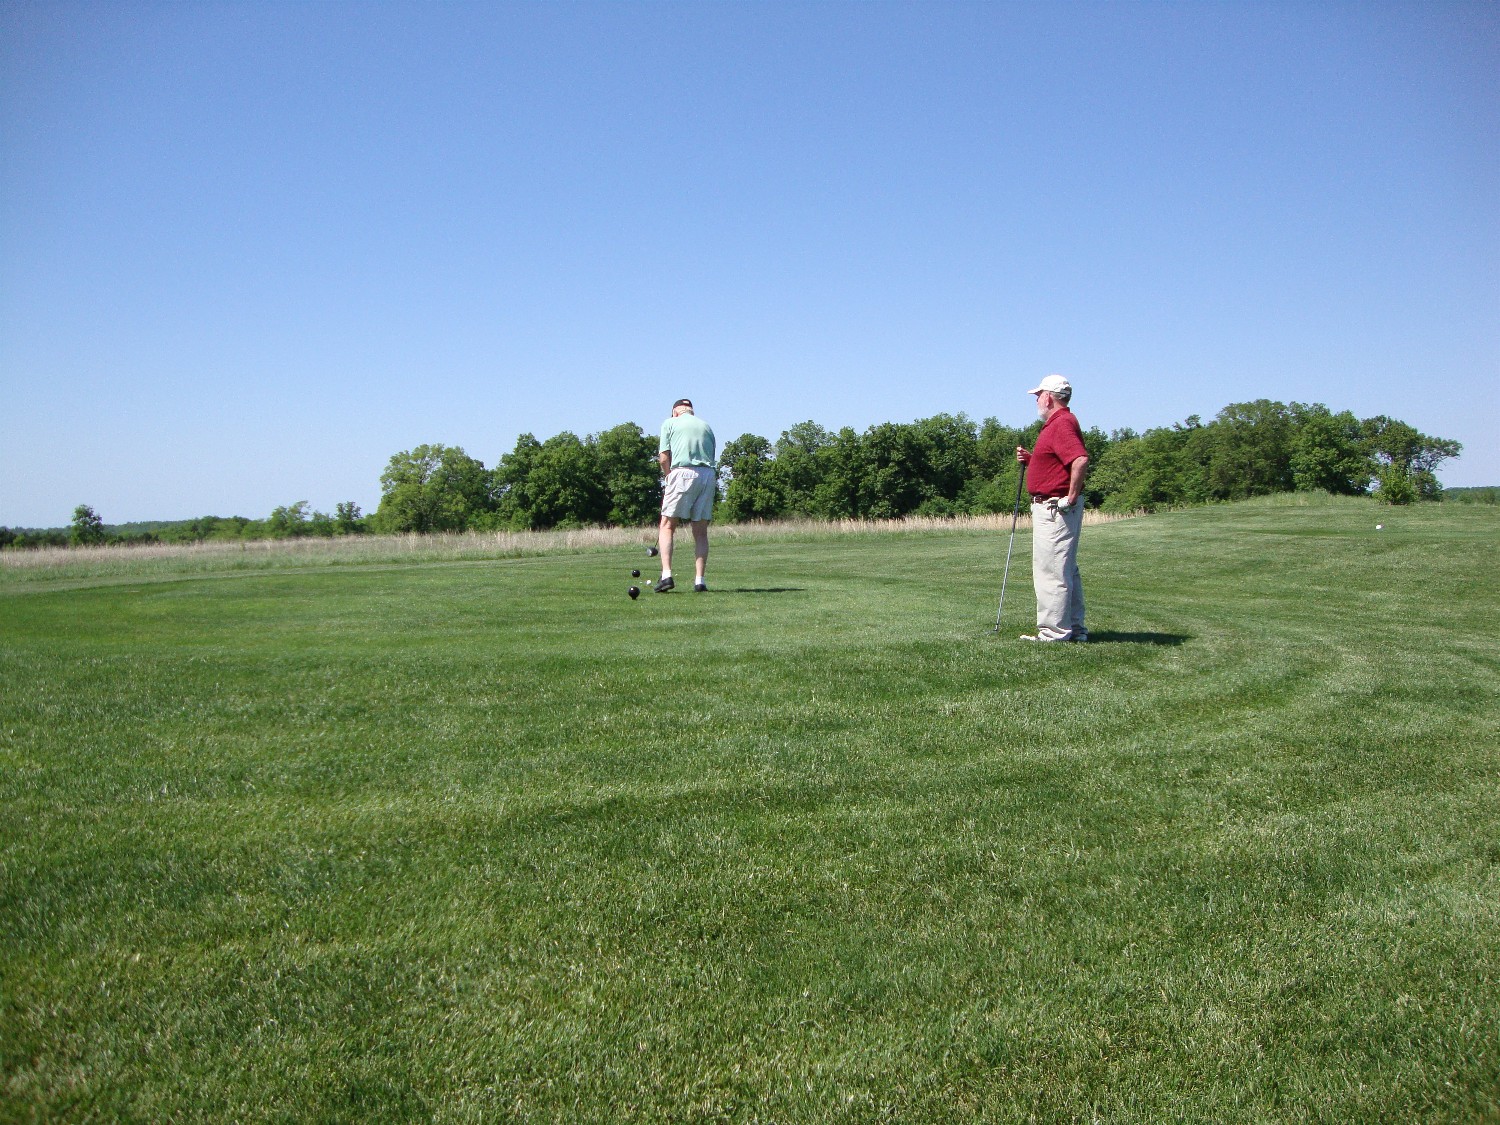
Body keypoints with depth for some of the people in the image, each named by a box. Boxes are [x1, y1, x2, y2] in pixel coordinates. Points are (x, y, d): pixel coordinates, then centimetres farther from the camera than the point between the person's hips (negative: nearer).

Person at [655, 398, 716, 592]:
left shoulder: (670, 423, 11)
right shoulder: (706, 426, 23)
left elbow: (664, 458, 2)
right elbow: (711, 457, 16)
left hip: (683, 473, -4)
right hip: (708, 476, 4)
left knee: (667, 526, 3)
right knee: (701, 531, 8)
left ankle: (666, 575, -11)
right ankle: (699, 581, 2)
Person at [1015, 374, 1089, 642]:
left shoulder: (1062, 424, -17)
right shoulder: (1056, 423, 18)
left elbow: (1081, 460, -31)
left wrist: (1071, 497, -25)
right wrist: (1030, 459, 9)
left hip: (1055, 507, -11)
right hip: (1050, 507, 11)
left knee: (1052, 570, -7)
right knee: (1067, 570, 15)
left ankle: (1054, 630, -4)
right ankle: (1075, 628, 22)